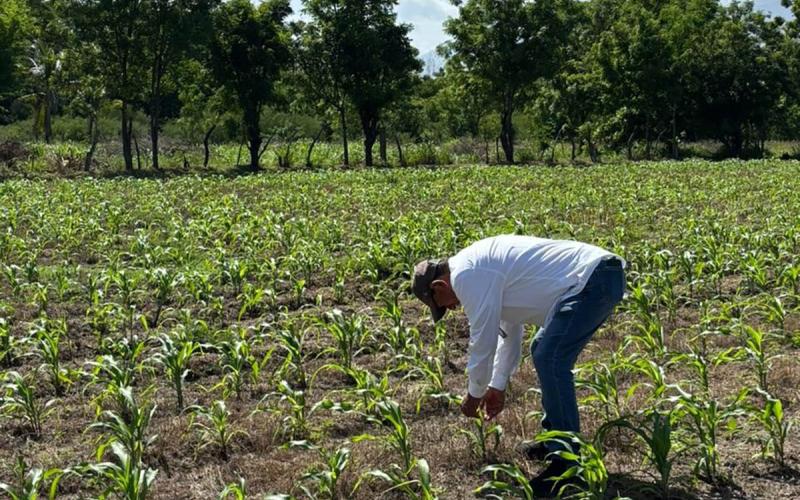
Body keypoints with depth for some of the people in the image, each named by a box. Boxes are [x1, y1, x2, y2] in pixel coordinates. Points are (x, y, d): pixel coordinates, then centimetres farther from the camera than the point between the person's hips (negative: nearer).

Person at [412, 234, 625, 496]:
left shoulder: (466, 275, -11)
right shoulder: (481, 265, 21)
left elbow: (483, 341, -6)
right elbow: (509, 329, 30)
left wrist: (474, 394, 10)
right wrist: (498, 386, 35)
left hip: (592, 279, -11)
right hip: (602, 273, 11)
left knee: (550, 360, -14)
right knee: (544, 351, 21)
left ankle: (566, 462, -9)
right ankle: (555, 439, 27)